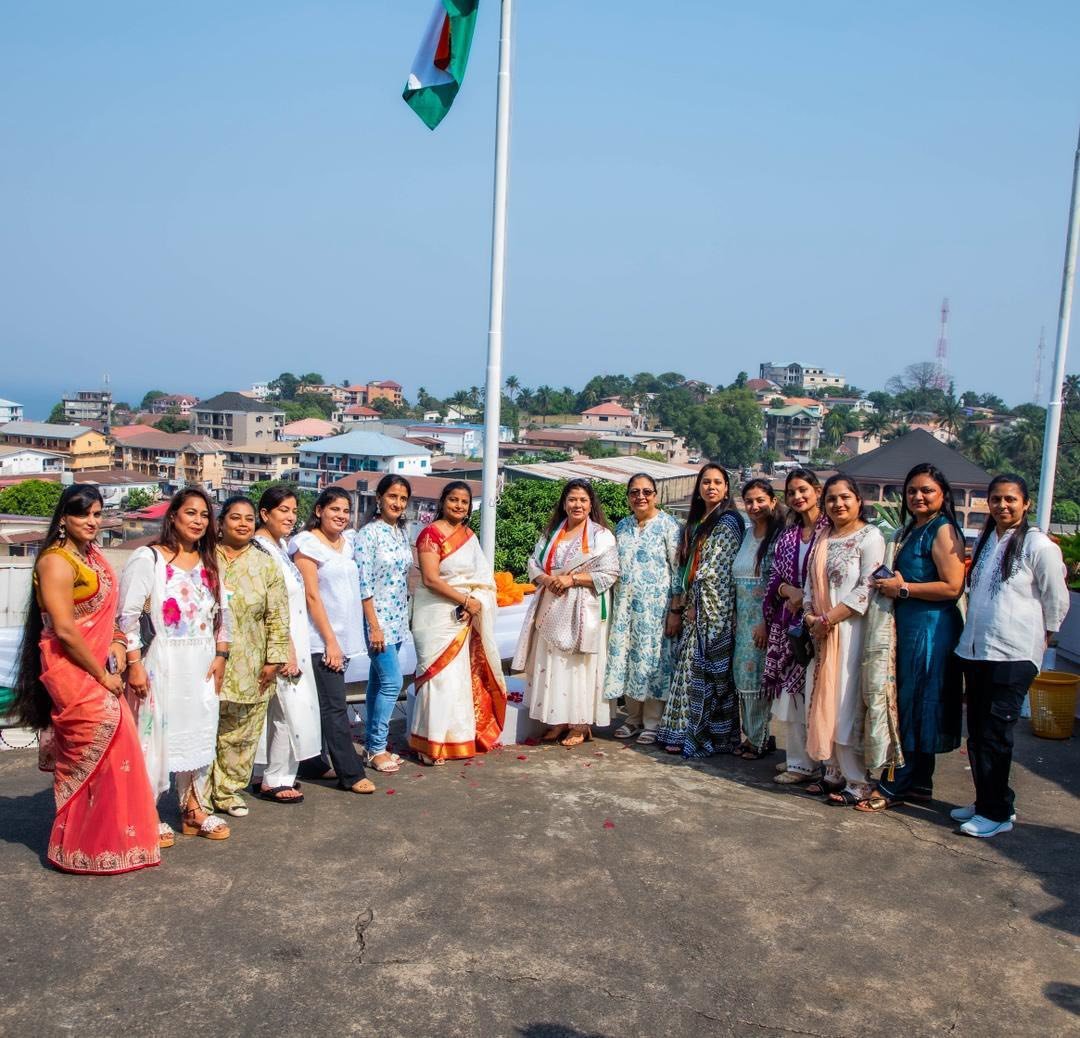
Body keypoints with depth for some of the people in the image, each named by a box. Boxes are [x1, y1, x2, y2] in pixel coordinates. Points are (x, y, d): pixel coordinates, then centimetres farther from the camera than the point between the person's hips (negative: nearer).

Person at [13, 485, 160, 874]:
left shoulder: (94, 556, 11)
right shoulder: (57, 561, -15)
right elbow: (64, 628, -20)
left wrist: (117, 645, 1)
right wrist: (101, 675, -14)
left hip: (99, 669, 8)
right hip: (73, 671, -8)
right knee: (98, 752, -5)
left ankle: (87, 838, 24)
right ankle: (86, 847, 8)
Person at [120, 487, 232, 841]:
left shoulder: (209, 563, 14)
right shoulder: (148, 558, -6)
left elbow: (221, 613, 17)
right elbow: (128, 615, -10)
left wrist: (221, 655, 8)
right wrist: (134, 664, -15)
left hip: (201, 666, 6)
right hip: (160, 665, -6)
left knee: (199, 734, 10)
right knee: (154, 734, -2)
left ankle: (194, 810, 22)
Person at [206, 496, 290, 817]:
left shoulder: (266, 565, 6)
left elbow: (277, 616, 3)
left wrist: (274, 659, -3)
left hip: (248, 669, 1)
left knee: (240, 734, 8)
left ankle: (227, 790, 24)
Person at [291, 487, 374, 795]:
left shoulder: (347, 541, 11)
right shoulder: (308, 544, -9)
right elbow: (312, 595, -13)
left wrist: (341, 641, 13)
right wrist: (330, 641, -16)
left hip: (343, 637, 7)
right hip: (321, 639, -7)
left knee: (325, 704, 15)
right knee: (335, 706, -6)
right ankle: (351, 773, -4)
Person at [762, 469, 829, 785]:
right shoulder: (787, 535, 15)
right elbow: (775, 579, 14)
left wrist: (808, 600, -13)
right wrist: (791, 591, -6)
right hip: (787, 622, 6)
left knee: (811, 693, -5)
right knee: (785, 691, 6)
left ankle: (803, 762, 3)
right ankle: (797, 757, 16)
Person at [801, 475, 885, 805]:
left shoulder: (870, 537, -7)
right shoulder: (823, 539, 16)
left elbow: (868, 588, -15)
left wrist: (829, 619, -16)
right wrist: (810, 615, -1)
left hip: (850, 632, -7)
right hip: (820, 634, 7)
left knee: (846, 706, -5)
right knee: (822, 703, 9)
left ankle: (858, 782, 4)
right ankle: (834, 774, 20)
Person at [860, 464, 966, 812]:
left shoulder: (944, 531, -12)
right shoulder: (908, 531, 16)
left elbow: (953, 587, -19)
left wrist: (903, 588, -16)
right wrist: (888, 584, 6)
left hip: (930, 629, -9)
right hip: (905, 626, 9)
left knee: (914, 708, -1)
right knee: (909, 708, 13)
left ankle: (895, 786, 6)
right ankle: (919, 783, 22)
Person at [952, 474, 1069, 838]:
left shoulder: (1039, 545, -9)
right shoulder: (983, 541, 12)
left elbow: (1057, 600, -2)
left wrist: (1040, 637, 5)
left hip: (1013, 655, -7)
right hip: (975, 650, 7)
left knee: (995, 735, -4)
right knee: (977, 733, 12)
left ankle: (997, 813, 9)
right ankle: (985, 802, 25)